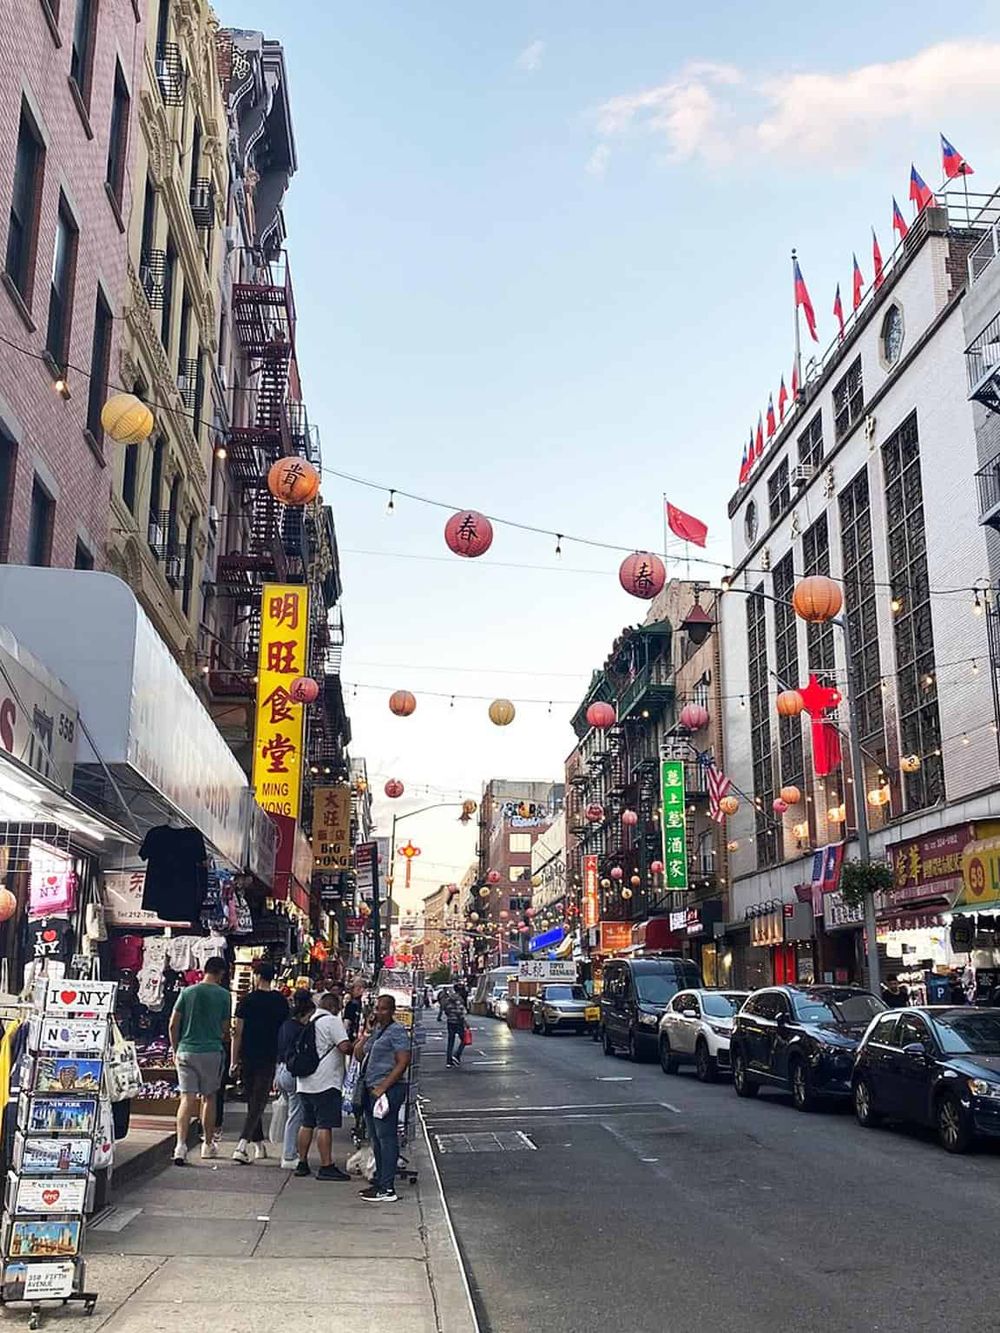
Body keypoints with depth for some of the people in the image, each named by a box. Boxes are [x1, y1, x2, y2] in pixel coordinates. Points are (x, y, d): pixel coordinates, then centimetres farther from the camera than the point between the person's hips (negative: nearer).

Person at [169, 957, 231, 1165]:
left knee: (187, 1099, 0)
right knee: (208, 1097, 13)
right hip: (212, 1052, -1)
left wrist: (175, 1050, 13)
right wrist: (224, 1041, 24)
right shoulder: (223, 995, -3)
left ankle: (181, 1145, -13)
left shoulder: (187, 992, 1)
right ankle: (208, 1144, 23)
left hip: (186, 1051, 1)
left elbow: (173, 1025, 1)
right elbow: (225, 1029, 3)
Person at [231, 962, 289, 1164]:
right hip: (269, 1059, 0)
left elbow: (237, 1033, -4)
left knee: (252, 1101, 15)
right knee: (258, 1102, -1)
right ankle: (242, 1145, -17)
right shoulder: (281, 1001, 1)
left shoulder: (247, 1001, -4)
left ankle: (259, 1145, 22)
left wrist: (234, 1061, 2)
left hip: (248, 1057, 0)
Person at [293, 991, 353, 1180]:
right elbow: (344, 1046, -18)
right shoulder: (332, 1021, -9)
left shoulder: (309, 1022, 16)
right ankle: (326, 1167, -8)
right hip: (325, 1082, -8)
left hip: (305, 1082, 8)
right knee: (325, 1125, -8)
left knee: (307, 1124, 14)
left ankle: (302, 1164, 17)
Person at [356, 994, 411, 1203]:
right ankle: (379, 1181, 22)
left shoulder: (397, 1031, -9)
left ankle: (387, 1188, -7)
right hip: (371, 1089, 9)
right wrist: (365, 1035, 4)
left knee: (386, 1137, -8)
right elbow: (358, 1054, 18)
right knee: (376, 1138, 14)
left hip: (388, 1089, -9)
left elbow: (403, 1063, -16)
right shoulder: (376, 1029, 17)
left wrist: (382, 1087, -19)